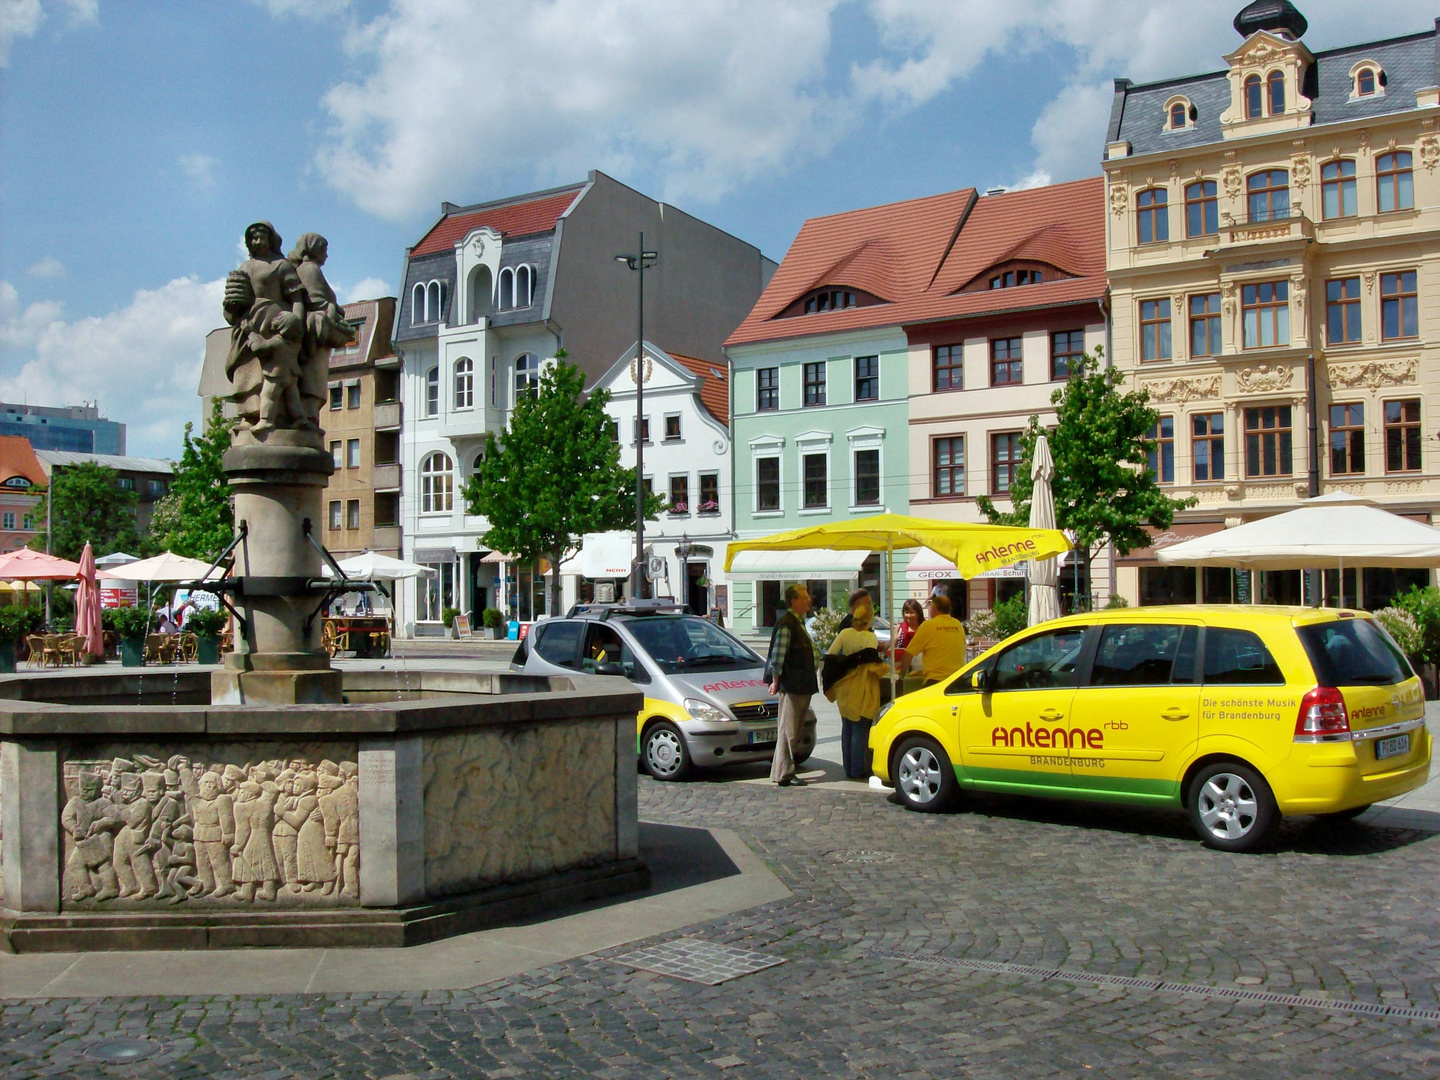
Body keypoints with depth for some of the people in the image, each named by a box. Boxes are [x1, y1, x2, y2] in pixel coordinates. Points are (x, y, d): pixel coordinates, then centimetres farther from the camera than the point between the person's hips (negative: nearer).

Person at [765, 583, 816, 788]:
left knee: (795, 731, 13)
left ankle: (784, 771, 20)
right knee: (788, 731, -5)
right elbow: (777, 656, -18)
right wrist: (776, 682, -17)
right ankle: (784, 774, 0)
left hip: (802, 687, 10)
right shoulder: (786, 624, -14)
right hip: (791, 687, -10)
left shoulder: (799, 623, 17)